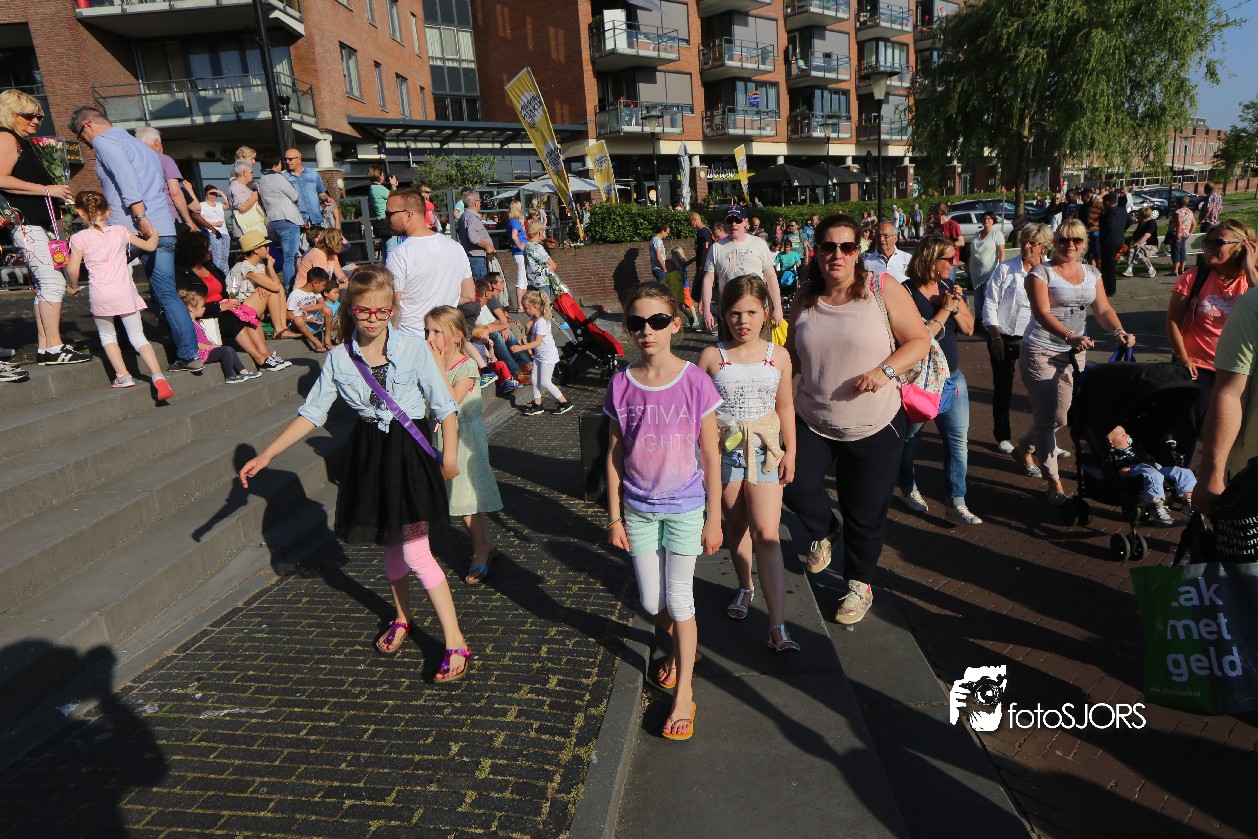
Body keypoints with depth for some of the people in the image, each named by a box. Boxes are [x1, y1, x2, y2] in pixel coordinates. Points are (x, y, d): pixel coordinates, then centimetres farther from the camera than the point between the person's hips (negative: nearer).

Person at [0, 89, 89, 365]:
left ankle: (44, 348, 12)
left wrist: (59, 193, 13)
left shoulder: (26, 144, 22)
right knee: (53, 281, -15)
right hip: (25, 224, -10)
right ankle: (54, 348, -14)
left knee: (44, 285, 9)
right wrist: (48, 190, -18)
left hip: (40, 223, 10)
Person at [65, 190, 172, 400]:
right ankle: (158, 376, -13)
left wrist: (74, 286, 15)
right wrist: (153, 234, 36)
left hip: (99, 295, -1)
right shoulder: (120, 231, 5)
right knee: (138, 336, 3)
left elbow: (73, 268, -4)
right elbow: (149, 246, 14)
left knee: (107, 335, 19)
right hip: (124, 292, 1)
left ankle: (122, 376, 10)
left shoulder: (79, 238, 0)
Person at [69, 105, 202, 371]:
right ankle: (189, 355, 1)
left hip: (133, 231, -7)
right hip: (163, 230, 7)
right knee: (167, 295, 6)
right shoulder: (141, 146, 27)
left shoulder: (104, 141, 2)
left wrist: (140, 217, -24)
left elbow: (127, 177, -16)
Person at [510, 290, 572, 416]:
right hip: (538, 354, 9)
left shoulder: (541, 322, -25)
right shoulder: (533, 319, 5)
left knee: (544, 382, -7)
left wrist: (520, 348, -33)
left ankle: (565, 403, 3)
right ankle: (537, 405, 17)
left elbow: (537, 342, -30)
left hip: (548, 355, -9)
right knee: (535, 380, 8)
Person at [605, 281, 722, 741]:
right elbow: (614, 455, 1)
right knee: (651, 602, 13)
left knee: (679, 600, 4)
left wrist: (714, 519, -5)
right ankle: (679, 649, 46)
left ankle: (684, 693, 22)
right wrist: (615, 517, 2)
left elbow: (710, 457, -7)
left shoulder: (696, 382, -12)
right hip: (638, 508, 3)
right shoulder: (621, 385, -5)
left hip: (685, 508, -3)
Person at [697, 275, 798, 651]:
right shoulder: (712, 357, -4)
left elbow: (785, 406, 9)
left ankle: (778, 627, -5)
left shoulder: (778, 356, 1)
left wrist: (790, 452, 6)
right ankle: (746, 587, 43)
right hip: (724, 451, 0)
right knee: (736, 526, 16)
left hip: (764, 451, 0)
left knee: (766, 533, -7)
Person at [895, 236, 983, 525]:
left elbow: (969, 328, 6)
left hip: (951, 376, 6)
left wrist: (957, 306, -10)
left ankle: (957, 503, 7)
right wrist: (944, 310, -18)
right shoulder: (906, 293, -16)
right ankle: (908, 488, 36)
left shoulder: (949, 288, 6)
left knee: (959, 439, 2)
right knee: (908, 438, 13)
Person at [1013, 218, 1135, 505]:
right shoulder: (1041, 273, -8)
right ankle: (1052, 482, 1)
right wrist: (1072, 337, -37)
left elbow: (1103, 309, 2)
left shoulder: (1092, 273, 10)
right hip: (1041, 352, -6)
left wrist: (1119, 331, -20)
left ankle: (1023, 448, 39)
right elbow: (1042, 314, -21)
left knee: (1060, 417, 13)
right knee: (1046, 417, -6)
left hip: (1075, 353, 6)